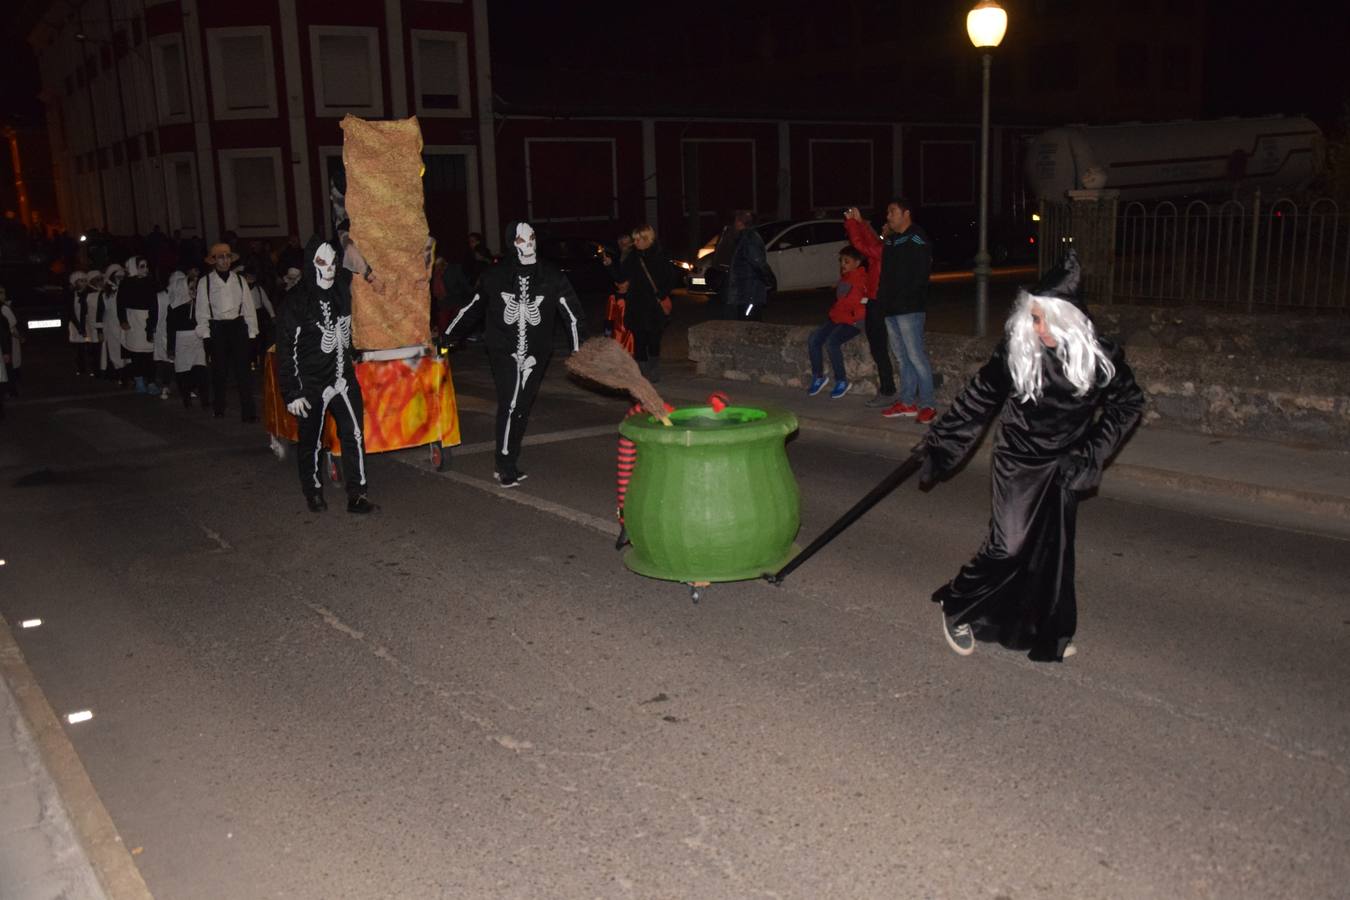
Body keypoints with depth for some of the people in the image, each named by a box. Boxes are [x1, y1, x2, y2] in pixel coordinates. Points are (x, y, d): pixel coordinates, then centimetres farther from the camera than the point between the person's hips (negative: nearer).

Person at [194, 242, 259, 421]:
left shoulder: (239, 280, 8)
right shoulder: (205, 282, 1)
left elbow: (248, 307, 7)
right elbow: (202, 310, 1)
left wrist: (252, 331, 2)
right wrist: (205, 333, -6)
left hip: (238, 326, 1)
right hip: (217, 328, -1)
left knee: (243, 370, -5)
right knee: (219, 370, 9)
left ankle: (248, 411, -5)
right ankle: (219, 408, 25)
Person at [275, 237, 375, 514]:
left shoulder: (344, 287, -1)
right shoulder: (297, 300, -13)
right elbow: (286, 350, -12)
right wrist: (291, 392, -13)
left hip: (343, 376, 4)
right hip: (311, 384, -4)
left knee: (354, 433, -3)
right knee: (311, 440, 9)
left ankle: (357, 493, 3)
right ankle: (313, 491, 27)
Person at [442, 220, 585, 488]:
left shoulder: (552, 277, 2)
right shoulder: (495, 276, 3)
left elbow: (572, 313, 4)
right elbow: (472, 308, 12)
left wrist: (578, 350, -2)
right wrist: (447, 335, 14)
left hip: (536, 354, 2)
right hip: (503, 351, -2)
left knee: (522, 409, 5)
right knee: (509, 405, -13)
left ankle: (507, 464, 16)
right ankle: (506, 465, -5)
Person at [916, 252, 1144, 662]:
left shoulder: (1100, 356, -13)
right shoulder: (1015, 351, -18)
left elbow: (1128, 404, 3)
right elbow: (977, 402, -8)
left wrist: (1090, 453, -3)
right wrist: (938, 445, -8)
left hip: (1062, 467, 3)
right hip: (1018, 463, -3)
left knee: (1054, 549, 9)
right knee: (1010, 545, -7)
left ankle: (1049, 634, 26)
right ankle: (956, 608, 14)